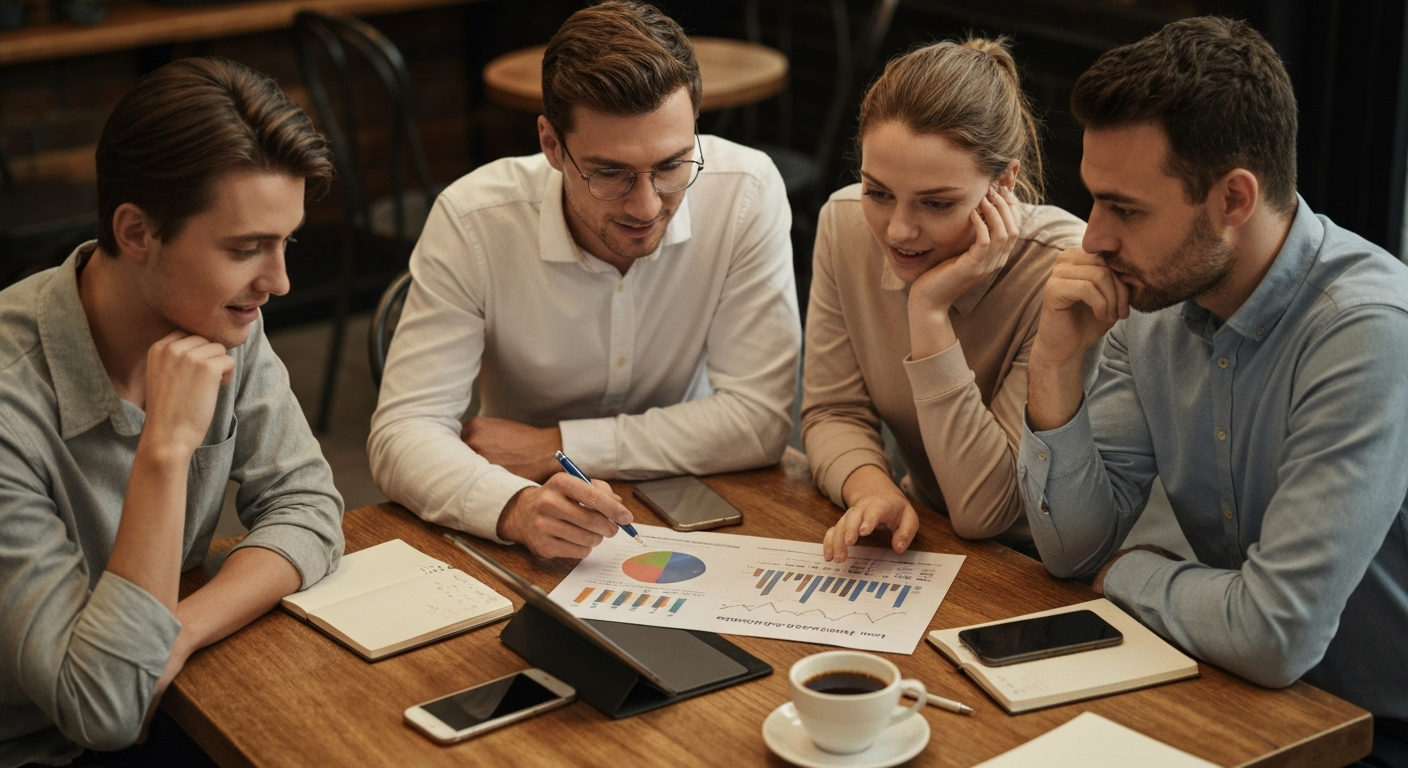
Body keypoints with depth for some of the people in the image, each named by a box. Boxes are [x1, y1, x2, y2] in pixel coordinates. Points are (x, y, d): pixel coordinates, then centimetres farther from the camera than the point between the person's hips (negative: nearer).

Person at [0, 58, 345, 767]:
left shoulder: (225, 322, -7)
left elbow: (306, 508, -4)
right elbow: (102, 710, -27)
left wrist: (173, 636, -20)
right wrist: (167, 448, -32)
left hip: (167, 707, 7)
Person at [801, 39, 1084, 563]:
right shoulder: (845, 223, -7)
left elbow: (984, 511, -23)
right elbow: (833, 413, -2)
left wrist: (930, 314, -28)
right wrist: (871, 489, -24)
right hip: (922, 543, 4)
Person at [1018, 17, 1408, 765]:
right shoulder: (1151, 300, -5)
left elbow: (1273, 635, -30)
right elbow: (1074, 548, 0)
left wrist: (1126, 570, -11)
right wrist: (1055, 366, -14)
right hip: (1250, 696, 6)